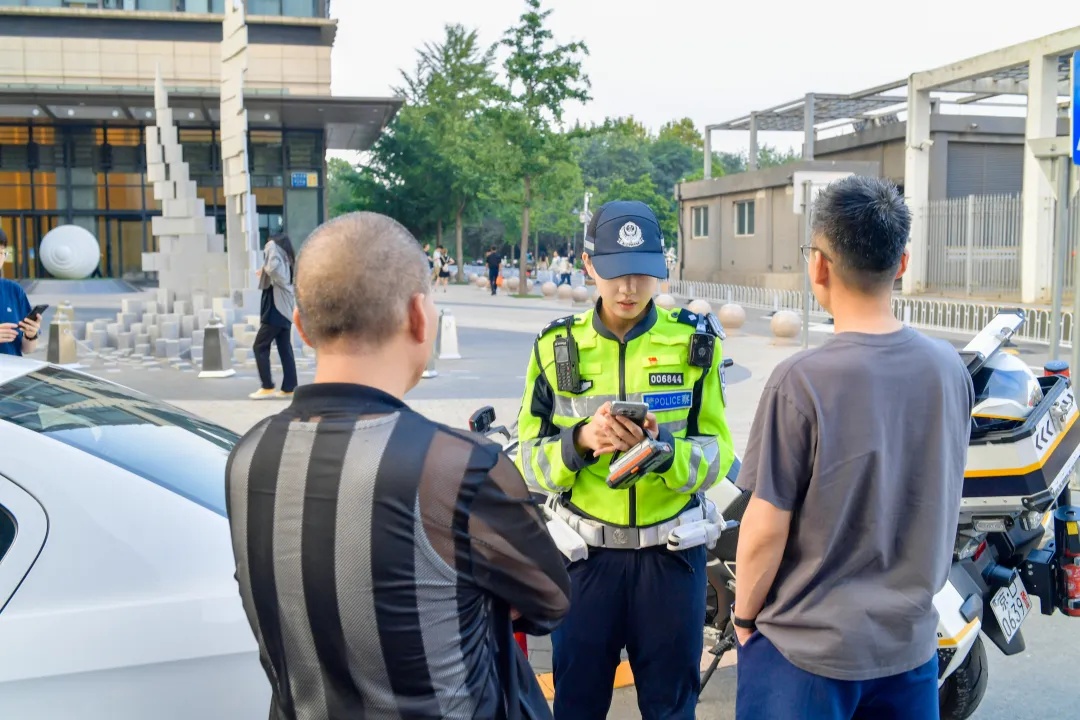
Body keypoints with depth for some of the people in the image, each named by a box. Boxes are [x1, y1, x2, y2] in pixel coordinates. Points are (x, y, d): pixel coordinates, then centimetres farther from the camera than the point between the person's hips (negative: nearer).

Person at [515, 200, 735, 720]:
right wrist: (580, 440, -21)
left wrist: (662, 450, -24)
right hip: (584, 552, 0)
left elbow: (717, 455, -4)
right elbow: (530, 461, -1)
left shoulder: (695, 343, -1)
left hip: (671, 552, 0)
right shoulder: (556, 346, 0)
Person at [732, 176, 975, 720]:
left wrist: (744, 616, 0)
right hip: (912, 640, 5)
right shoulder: (951, 370, -6)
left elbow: (766, 530, -17)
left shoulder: (801, 381, -22)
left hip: (806, 649, -4)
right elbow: (942, 504, 7)